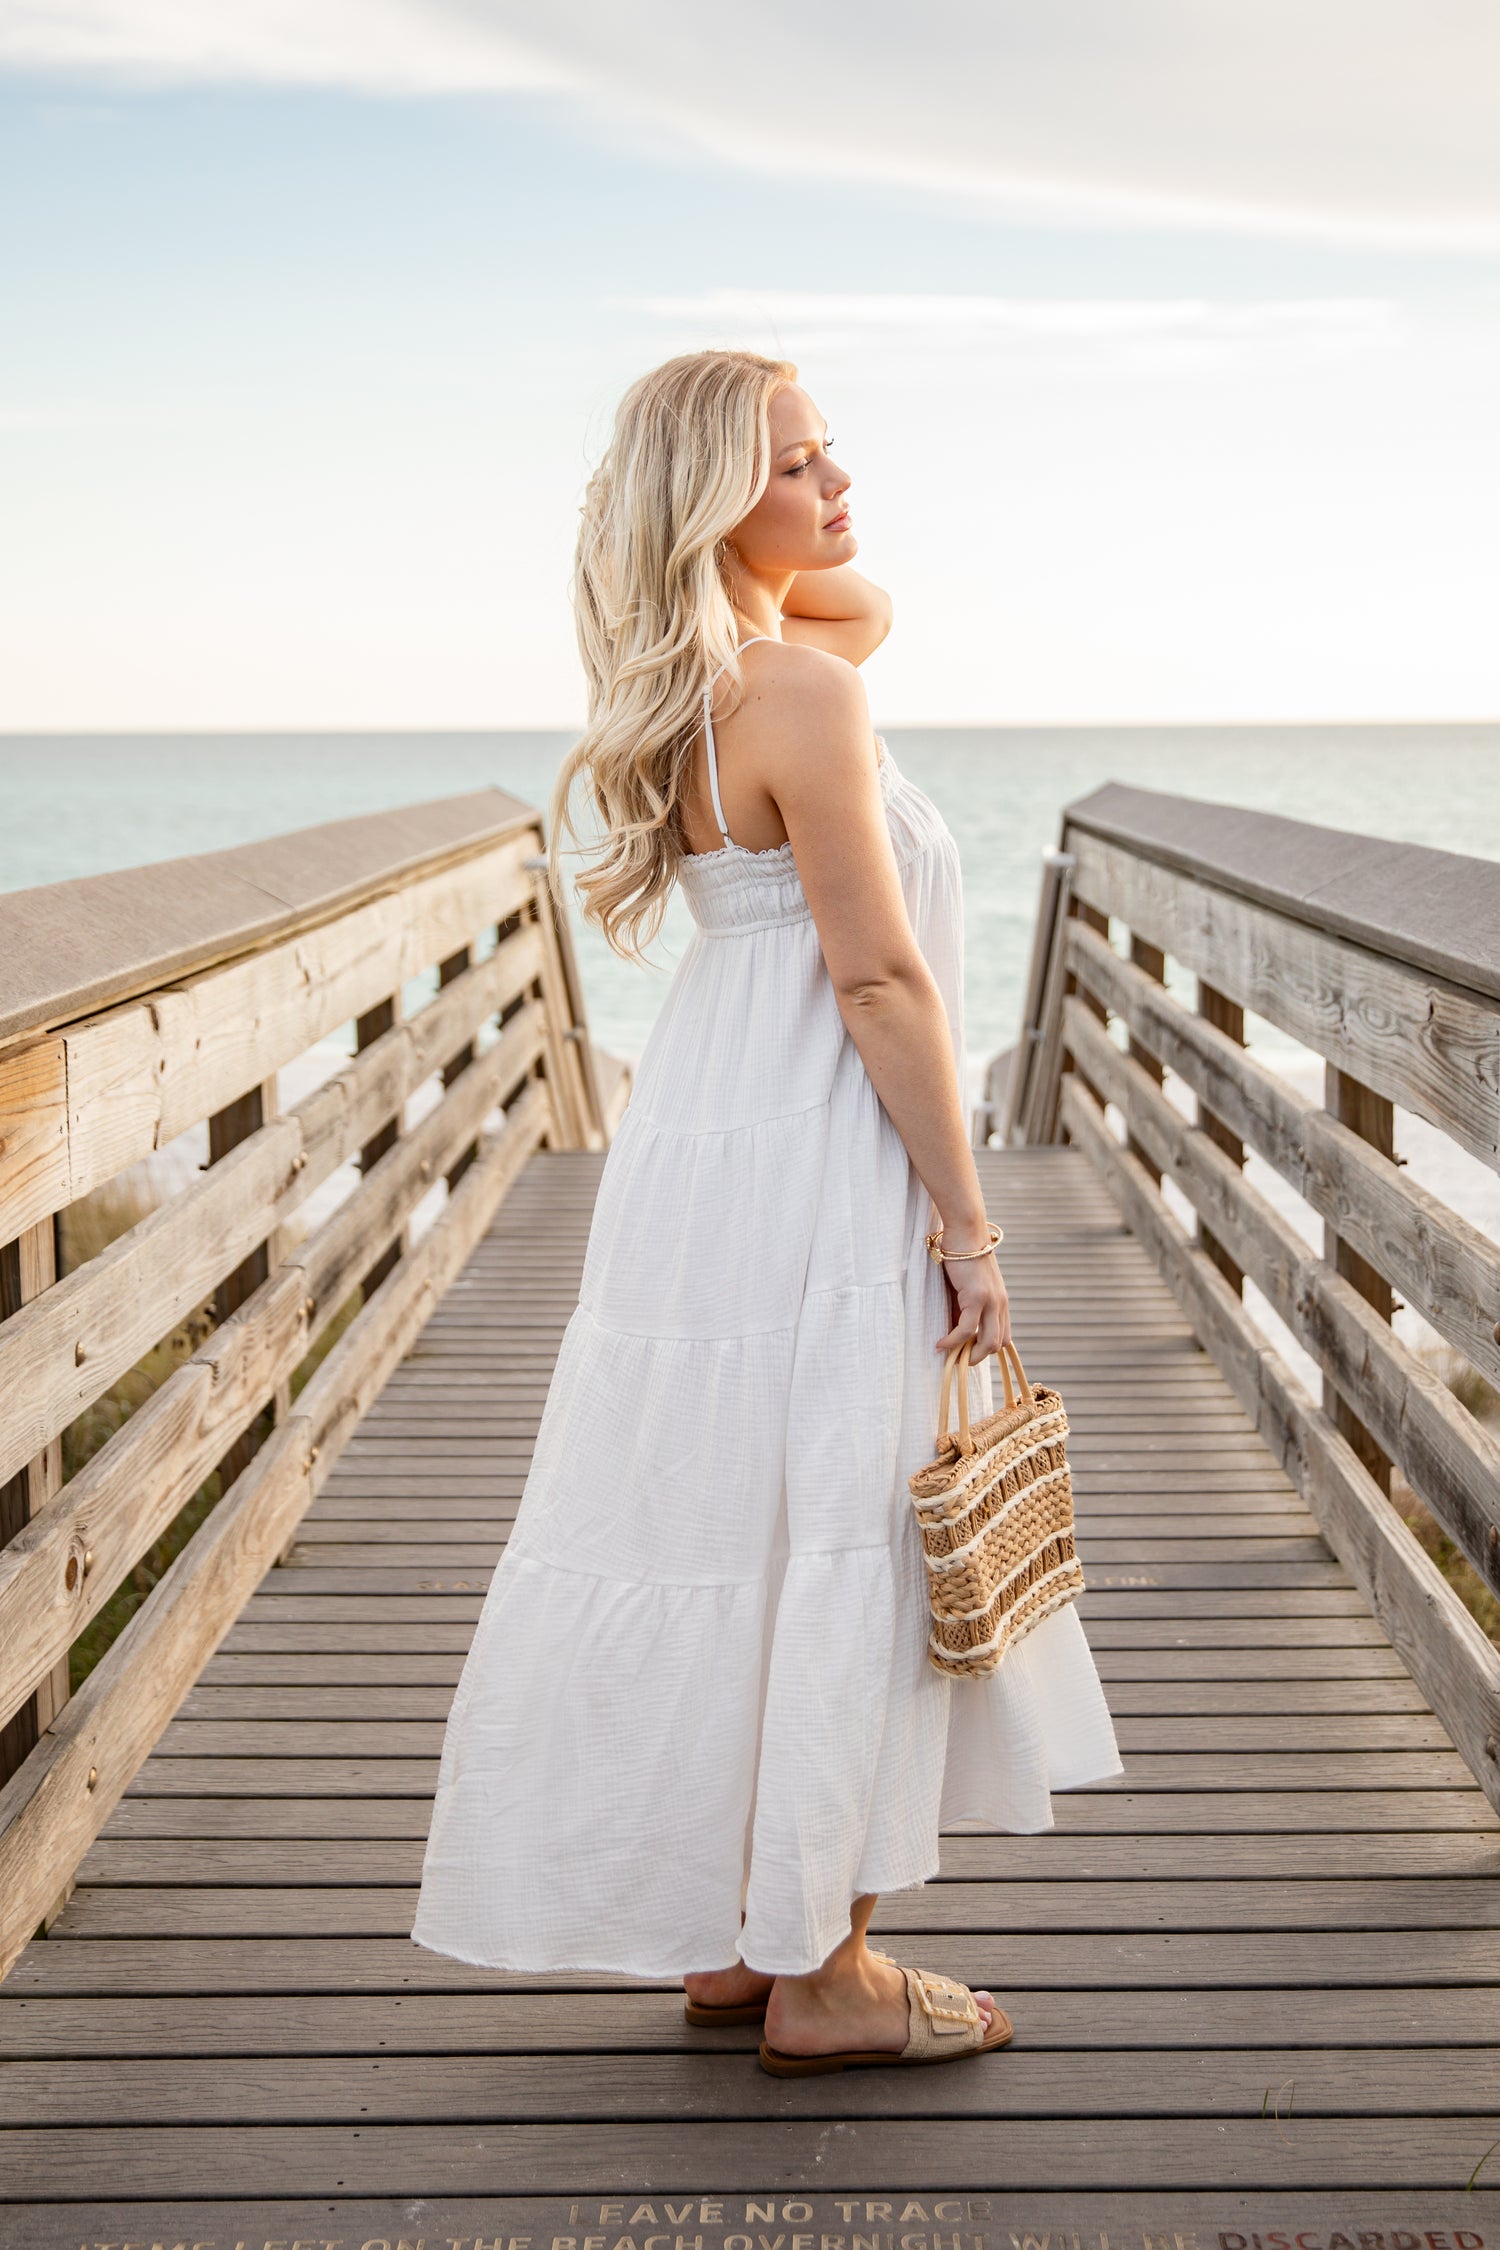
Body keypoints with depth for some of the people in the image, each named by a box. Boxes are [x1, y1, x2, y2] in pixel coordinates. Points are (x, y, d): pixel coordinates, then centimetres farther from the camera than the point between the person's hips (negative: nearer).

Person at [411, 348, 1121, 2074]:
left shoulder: (714, 680, 10)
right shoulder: (798, 694, -18)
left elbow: (865, 611, 31)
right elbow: (882, 980, -19)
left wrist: (764, 546, 12)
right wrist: (967, 1228, -15)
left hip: (719, 1154, 10)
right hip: (807, 1174, -10)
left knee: (735, 1551, 15)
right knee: (838, 1551, 0)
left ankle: (732, 1934, 27)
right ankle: (816, 1977, 12)